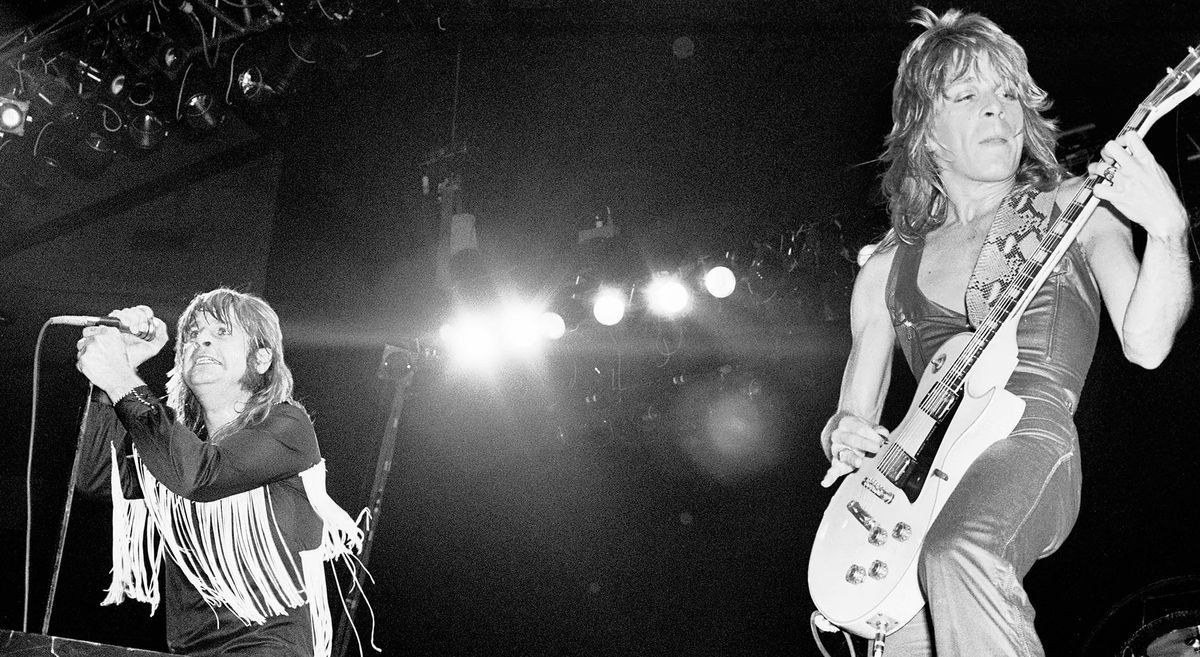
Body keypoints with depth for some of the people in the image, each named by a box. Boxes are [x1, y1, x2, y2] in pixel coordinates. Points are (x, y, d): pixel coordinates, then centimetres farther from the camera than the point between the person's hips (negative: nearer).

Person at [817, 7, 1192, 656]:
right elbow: (855, 412, 21)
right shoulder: (887, 267, 18)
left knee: (958, 554, -35)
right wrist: (844, 433, -2)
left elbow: (1145, 343, -4)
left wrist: (1166, 230, -20)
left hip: (1032, 440, -3)